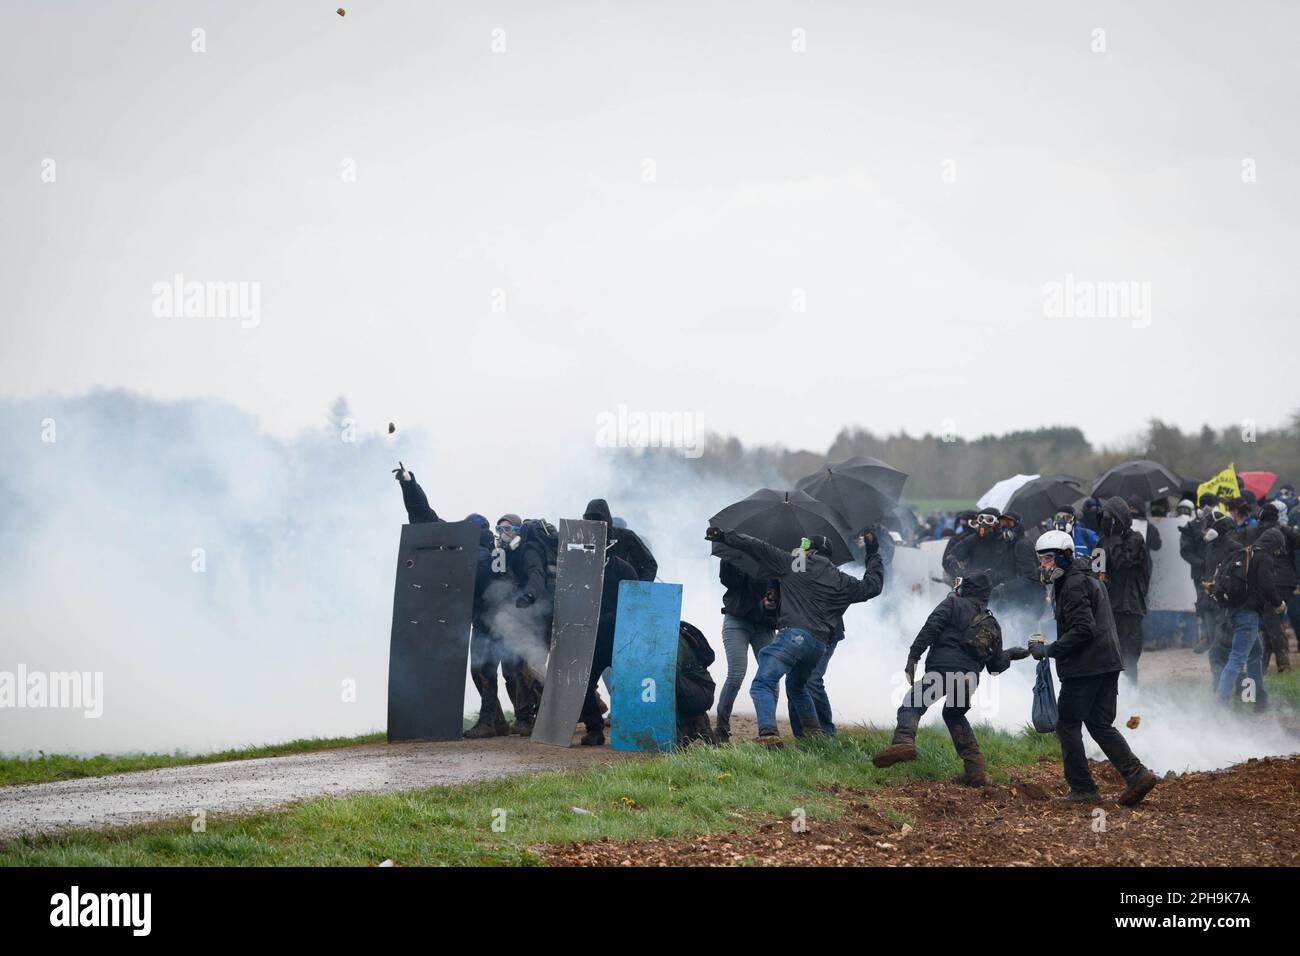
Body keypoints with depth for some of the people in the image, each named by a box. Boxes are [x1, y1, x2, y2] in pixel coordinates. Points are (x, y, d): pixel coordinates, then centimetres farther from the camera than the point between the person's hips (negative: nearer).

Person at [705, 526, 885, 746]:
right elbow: (872, 586, 32)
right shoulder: (841, 581, 19)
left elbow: (759, 548, 7)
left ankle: (768, 733, -33)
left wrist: (725, 536, 12)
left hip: (793, 635, -7)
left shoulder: (792, 564, 8)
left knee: (762, 684, -12)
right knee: (796, 686, 31)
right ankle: (814, 732, 26)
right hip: (819, 644, 7)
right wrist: (873, 556, 46)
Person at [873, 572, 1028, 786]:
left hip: (942, 670, -6)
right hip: (969, 680, 6)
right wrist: (1010, 655, 48)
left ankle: (904, 741, -36)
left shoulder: (954, 604, 10)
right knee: (954, 715, 28)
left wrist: (913, 657, -8)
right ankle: (975, 769, 18)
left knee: (912, 706, -4)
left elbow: (930, 629, -6)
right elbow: (996, 666, 27)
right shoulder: (993, 625, 26)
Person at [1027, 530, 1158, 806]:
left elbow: (1083, 630, -21)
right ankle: (1136, 775, -2)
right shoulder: (1089, 581, 21)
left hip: (1085, 668, -10)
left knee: (1067, 725, -1)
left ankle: (1083, 789, -1)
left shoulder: (1073, 586, -13)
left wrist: (1049, 650, -16)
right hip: (1108, 665, 10)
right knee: (1100, 725, 12)